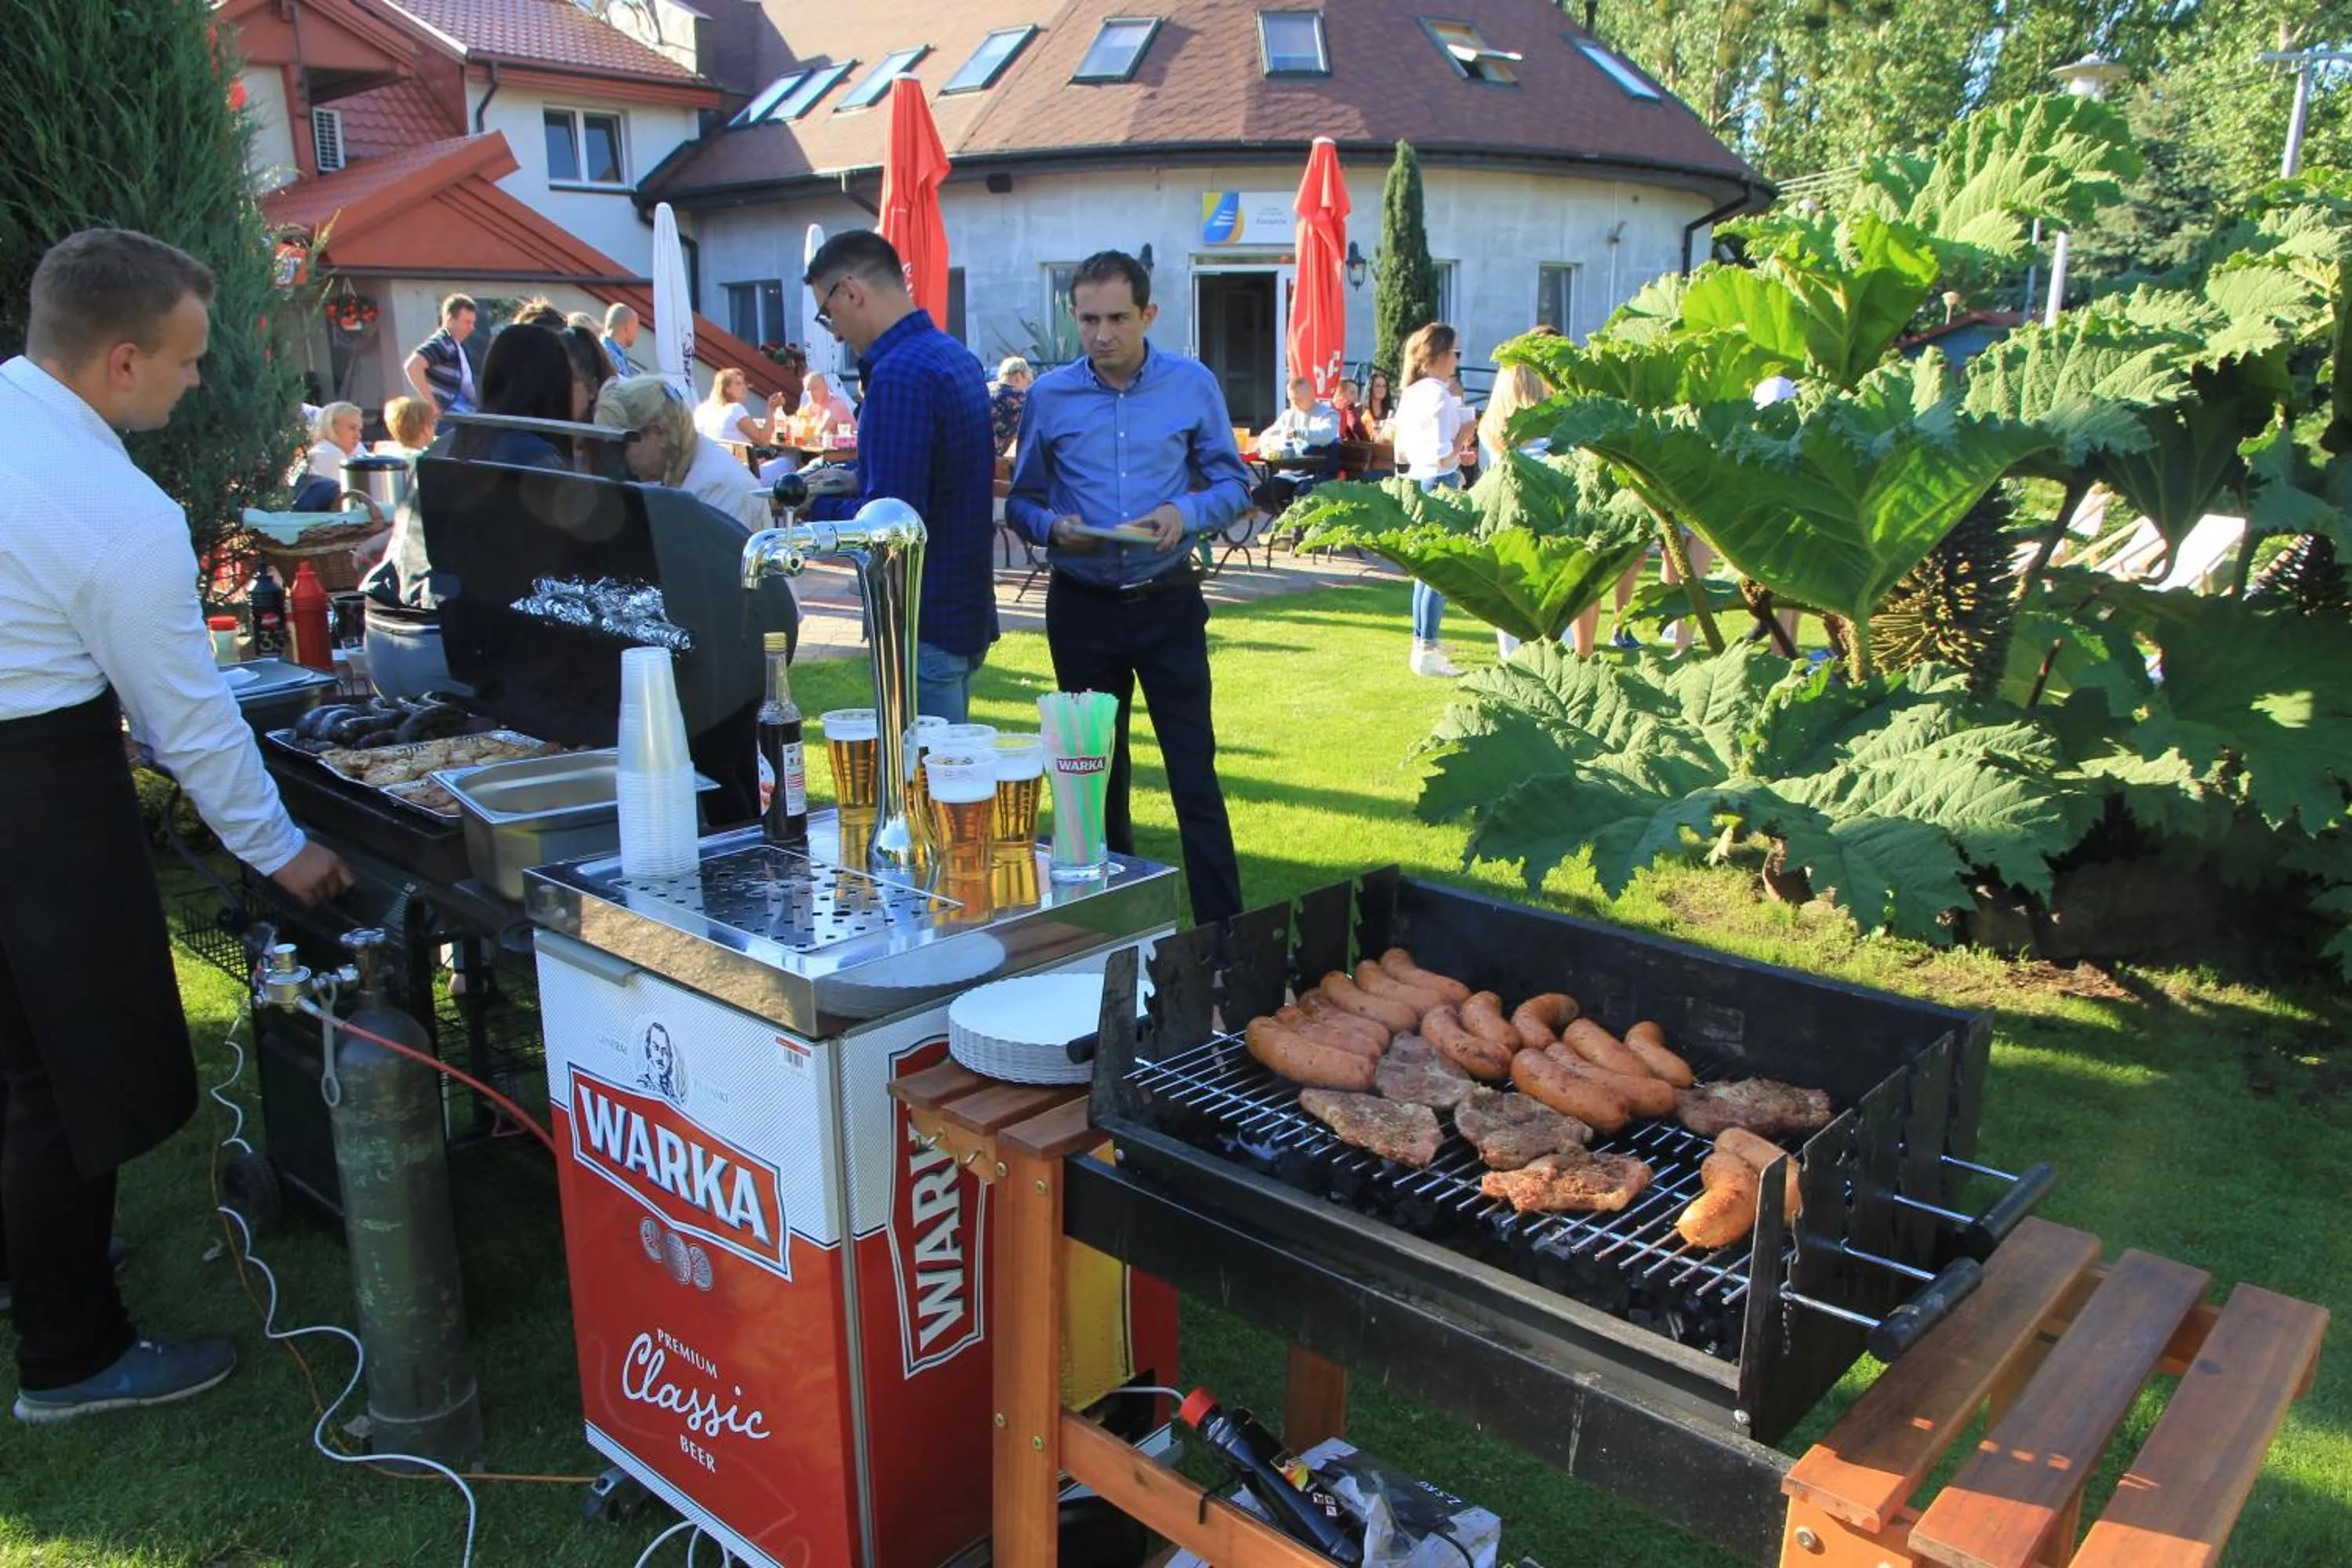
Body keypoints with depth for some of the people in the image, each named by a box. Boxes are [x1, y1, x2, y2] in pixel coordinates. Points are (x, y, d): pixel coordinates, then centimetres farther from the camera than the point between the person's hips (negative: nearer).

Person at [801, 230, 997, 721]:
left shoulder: (900, 373, -20)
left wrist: (818, 507, -9)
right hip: (966, 608, 10)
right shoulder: (955, 356, 11)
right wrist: (849, 479, 13)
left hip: (926, 625, -10)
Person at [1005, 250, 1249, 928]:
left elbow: (1232, 483, 3)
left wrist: (1186, 513, -17)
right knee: (1096, 769, 12)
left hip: (1168, 602, -1)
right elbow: (1022, 501, 6)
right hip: (1082, 608, 2)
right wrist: (1053, 527, -16)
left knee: (1194, 770, -3)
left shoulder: (1193, 385, -1)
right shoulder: (1049, 395, 1)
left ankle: (1223, 926, 4)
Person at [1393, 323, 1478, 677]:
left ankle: (1423, 641, 30)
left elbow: (1401, 454, 16)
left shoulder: (1411, 394, 11)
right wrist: (1466, 433, -6)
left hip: (1415, 483, 10)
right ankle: (1426, 652, -4)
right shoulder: (1440, 397, -17)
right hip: (1439, 485, -10)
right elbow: (1444, 458, -22)